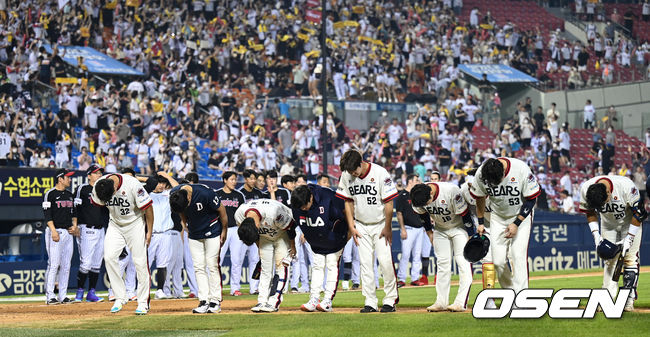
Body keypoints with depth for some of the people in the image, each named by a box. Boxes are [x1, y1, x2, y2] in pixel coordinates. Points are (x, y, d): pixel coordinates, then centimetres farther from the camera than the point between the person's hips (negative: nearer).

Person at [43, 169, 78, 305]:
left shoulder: (70, 195, 17)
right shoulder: (50, 194, -6)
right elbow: (47, 214, -11)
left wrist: (74, 225, 8)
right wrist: (53, 231, -20)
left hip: (68, 232, 7)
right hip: (55, 232, -7)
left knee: (66, 266, 6)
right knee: (54, 264, -11)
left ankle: (62, 296, 10)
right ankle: (50, 296, -9)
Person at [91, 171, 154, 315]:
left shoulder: (132, 185, -29)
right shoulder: (98, 187, -17)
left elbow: (148, 207, -18)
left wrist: (149, 232, -12)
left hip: (135, 224, -4)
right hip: (115, 225, 4)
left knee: (140, 262, -6)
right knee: (109, 257, -13)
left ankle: (143, 303, 3)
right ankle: (120, 298, -4)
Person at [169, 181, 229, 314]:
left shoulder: (204, 193, -31)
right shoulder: (174, 194, -16)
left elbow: (221, 209, -16)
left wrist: (224, 231, -7)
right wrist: (187, 227, 10)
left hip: (212, 232, -5)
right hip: (194, 234, 5)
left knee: (213, 265, -7)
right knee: (198, 267, 0)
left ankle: (215, 301, -2)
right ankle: (204, 302, 1)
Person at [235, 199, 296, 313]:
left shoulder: (273, 213, -43)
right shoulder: (239, 215, -27)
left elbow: (290, 226, -23)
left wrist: (292, 246, -12)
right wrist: (259, 246, 5)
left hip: (282, 234, -4)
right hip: (265, 237, 4)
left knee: (281, 265, -12)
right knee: (265, 268, -1)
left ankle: (274, 302, -14)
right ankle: (262, 301, -2)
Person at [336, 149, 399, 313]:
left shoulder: (380, 173, -19)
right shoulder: (346, 176, -6)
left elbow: (389, 203, -14)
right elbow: (348, 202, 6)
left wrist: (387, 227, -11)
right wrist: (351, 226, 2)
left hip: (380, 224, -4)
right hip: (361, 226, 4)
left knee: (385, 261, -10)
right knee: (365, 263, 0)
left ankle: (391, 300, -1)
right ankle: (370, 302, 3)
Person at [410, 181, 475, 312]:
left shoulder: (451, 191, -35)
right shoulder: (418, 196, -20)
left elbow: (465, 214, -24)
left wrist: (470, 237, -19)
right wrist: (429, 231, 9)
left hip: (459, 227, -5)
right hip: (440, 229, 5)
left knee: (463, 262, -13)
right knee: (442, 263, 2)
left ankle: (461, 302, -17)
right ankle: (441, 302, 5)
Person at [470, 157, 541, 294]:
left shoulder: (521, 170, -27)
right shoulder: (481, 174, -19)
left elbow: (531, 199, -15)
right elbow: (480, 198, 2)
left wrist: (516, 224, -18)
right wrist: (480, 223, 7)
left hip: (521, 216, -3)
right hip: (498, 218, 3)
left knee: (518, 256, -15)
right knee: (498, 261, -5)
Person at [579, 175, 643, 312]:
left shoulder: (626, 186, -36)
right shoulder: (586, 189, -26)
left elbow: (638, 213, -23)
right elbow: (590, 213, -6)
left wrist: (629, 239, -23)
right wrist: (596, 235, -15)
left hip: (630, 222, -3)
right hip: (608, 224, 3)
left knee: (630, 258, -12)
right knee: (610, 259, -5)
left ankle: (629, 300, -11)